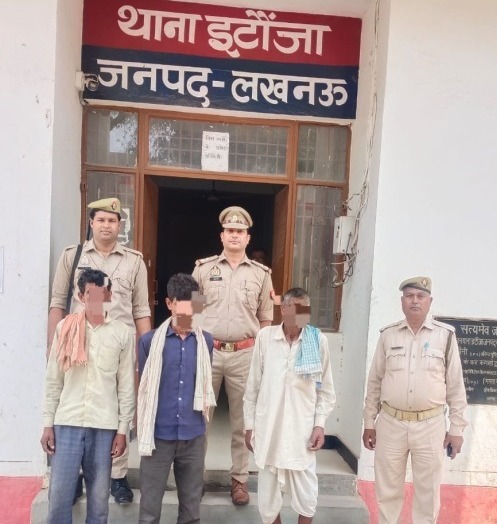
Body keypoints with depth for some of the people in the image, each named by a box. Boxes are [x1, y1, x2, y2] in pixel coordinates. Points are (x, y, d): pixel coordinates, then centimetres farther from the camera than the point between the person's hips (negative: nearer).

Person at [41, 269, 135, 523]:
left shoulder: (123, 333, 0)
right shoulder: (65, 328, 3)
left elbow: (126, 386, 2)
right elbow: (53, 380, 6)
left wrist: (122, 430, 0)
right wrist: (48, 424, 3)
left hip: (104, 426, 0)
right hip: (67, 423, 1)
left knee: (99, 496, 8)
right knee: (59, 494, 4)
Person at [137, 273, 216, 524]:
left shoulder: (206, 341, 2)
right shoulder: (149, 341, -5)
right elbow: (143, 387, 3)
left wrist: (202, 411, 11)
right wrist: (144, 430, 5)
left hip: (194, 436, 2)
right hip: (159, 435, -2)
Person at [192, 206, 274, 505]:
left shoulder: (261, 274, 6)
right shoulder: (203, 268, 5)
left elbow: (265, 320, 10)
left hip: (245, 354, 0)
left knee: (242, 419, 9)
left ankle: (240, 479, 24)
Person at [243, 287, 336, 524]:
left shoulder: (318, 340, -4)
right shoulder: (265, 336, -4)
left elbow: (326, 389, 4)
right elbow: (253, 385, 3)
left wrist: (320, 424, -3)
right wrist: (249, 424, 5)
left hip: (302, 430, 0)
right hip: (268, 428, 1)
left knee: (307, 497, 4)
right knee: (267, 498, 12)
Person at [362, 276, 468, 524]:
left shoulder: (445, 335, -3)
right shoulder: (388, 335, 1)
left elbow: (455, 385, 1)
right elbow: (375, 382, 7)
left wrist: (457, 428, 1)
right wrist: (369, 422, 8)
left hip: (430, 425, -1)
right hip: (390, 423, 2)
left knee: (427, 493, 12)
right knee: (387, 490, 13)